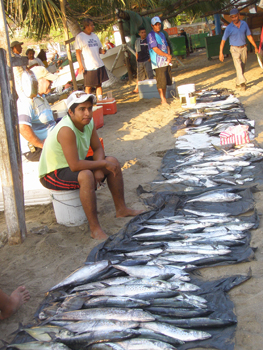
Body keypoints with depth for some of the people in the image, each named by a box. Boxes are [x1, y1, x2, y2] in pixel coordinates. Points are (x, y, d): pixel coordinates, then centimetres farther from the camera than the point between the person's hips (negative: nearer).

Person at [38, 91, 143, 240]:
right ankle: (95, 228, -29)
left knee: (113, 162, 3)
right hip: (53, 174, -9)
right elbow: (75, 166, -37)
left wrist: (99, 169, -16)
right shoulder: (66, 130, -32)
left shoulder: (89, 122, -6)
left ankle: (121, 209, 14)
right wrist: (103, 164, -26)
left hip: (73, 165, 9)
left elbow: (98, 148, 3)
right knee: (86, 176, -37)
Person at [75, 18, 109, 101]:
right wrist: (80, 65, -17)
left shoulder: (94, 36, 14)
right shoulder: (79, 37, -6)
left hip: (99, 65, 6)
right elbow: (78, 52, -9)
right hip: (88, 66, -6)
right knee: (88, 86, 0)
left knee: (99, 84, 9)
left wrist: (102, 51, -5)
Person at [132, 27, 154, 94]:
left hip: (147, 60, -4)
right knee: (139, 76, 12)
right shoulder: (137, 41, 11)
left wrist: (151, 58, -10)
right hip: (139, 61, 4)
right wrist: (137, 59, 13)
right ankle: (137, 89, 20)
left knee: (149, 75, -3)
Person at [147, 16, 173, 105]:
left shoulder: (162, 34, 18)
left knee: (166, 81, 9)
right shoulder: (151, 36, -8)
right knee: (161, 82, -7)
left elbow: (167, 46, 17)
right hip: (158, 63, -8)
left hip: (166, 62, 8)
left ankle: (165, 98, 18)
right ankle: (163, 100, 0)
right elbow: (155, 49, -15)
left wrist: (169, 56, -1)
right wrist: (167, 55, -11)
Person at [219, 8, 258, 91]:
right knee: (238, 65, -19)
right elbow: (223, 40, -9)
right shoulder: (229, 28, -9)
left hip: (243, 48, 4)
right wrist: (221, 53, -17)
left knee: (242, 67, 8)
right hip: (235, 49, -4)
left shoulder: (244, 24, 1)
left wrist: (255, 47, 10)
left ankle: (238, 83, 20)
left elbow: (249, 36, 10)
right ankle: (242, 83, -28)